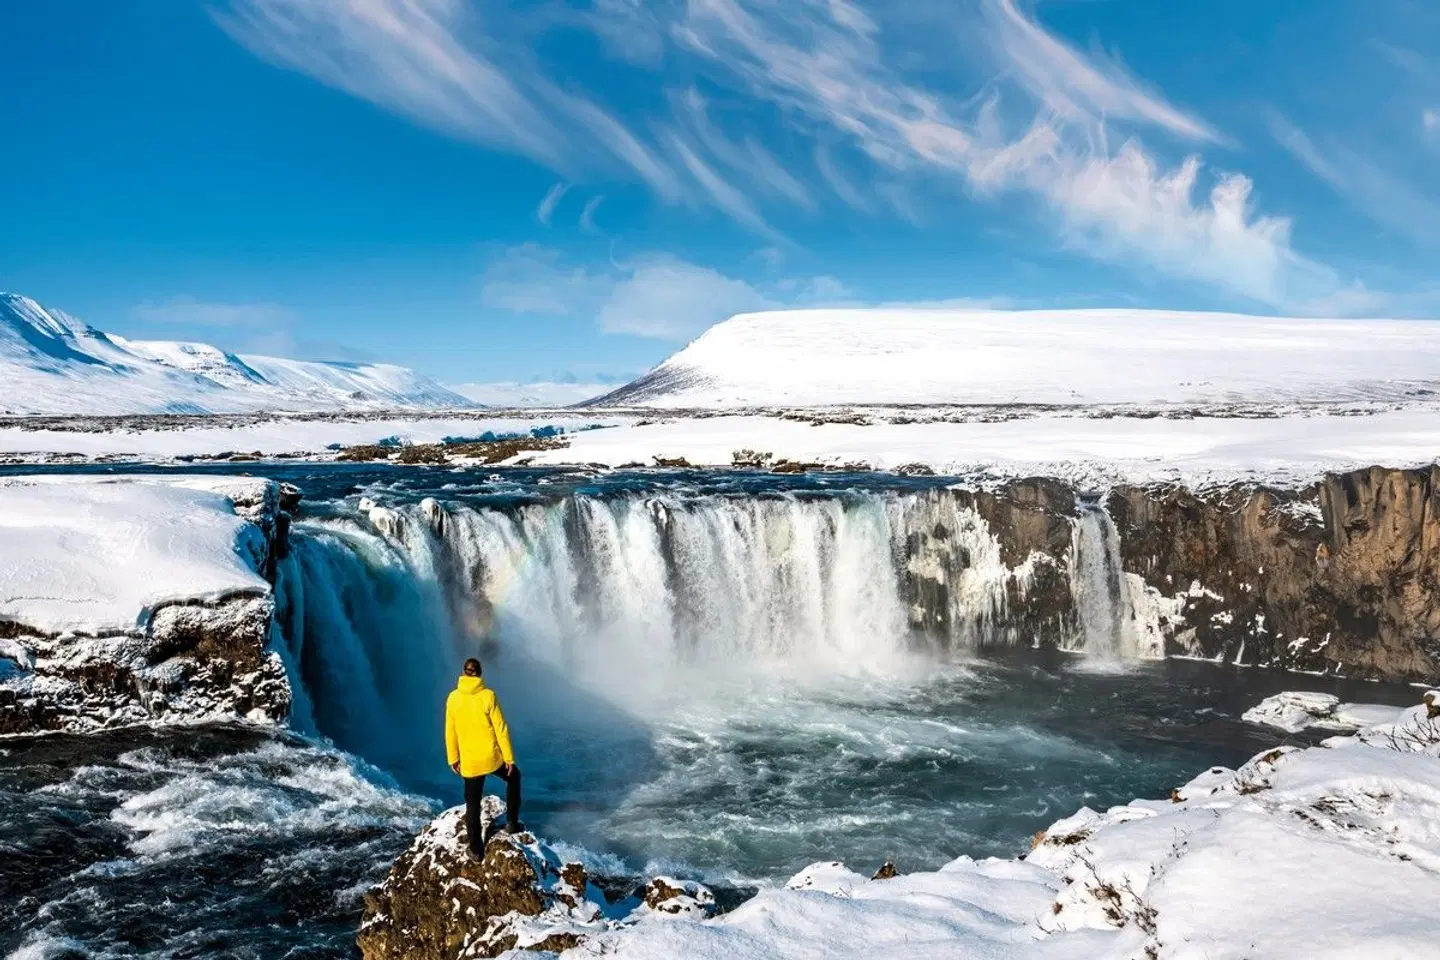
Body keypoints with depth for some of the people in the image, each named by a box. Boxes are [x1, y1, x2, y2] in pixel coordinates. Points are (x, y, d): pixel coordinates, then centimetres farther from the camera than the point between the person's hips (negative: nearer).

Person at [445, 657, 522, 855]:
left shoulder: (453, 698, -5)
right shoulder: (488, 696, -14)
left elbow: (450, 731, 3)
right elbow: (501, 728, -11)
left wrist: (453, 758, 14)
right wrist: (509, 757, -2)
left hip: (469, 761, 2)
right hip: (492, 757, -2)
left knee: (473, 803, 14)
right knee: (513, 776, 27)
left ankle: (476, 847, 20)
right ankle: (511, 822, 26)